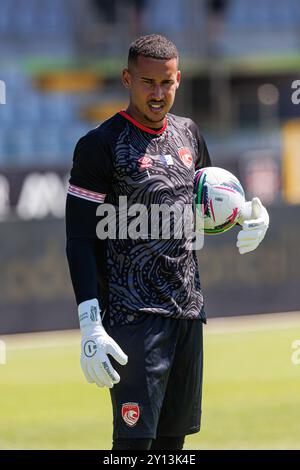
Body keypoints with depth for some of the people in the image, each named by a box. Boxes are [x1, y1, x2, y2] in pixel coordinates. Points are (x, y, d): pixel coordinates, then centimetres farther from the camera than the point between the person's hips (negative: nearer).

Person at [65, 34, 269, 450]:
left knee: (174, 435, 8)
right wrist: (90, 326, -17)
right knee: (135, 438, -13)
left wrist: (251, 214, 4)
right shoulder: (101, 145, -8)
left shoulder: (187, 135, 12)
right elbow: (80, 240, -10)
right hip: (134, 317, -7)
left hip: (188, 309, 7)